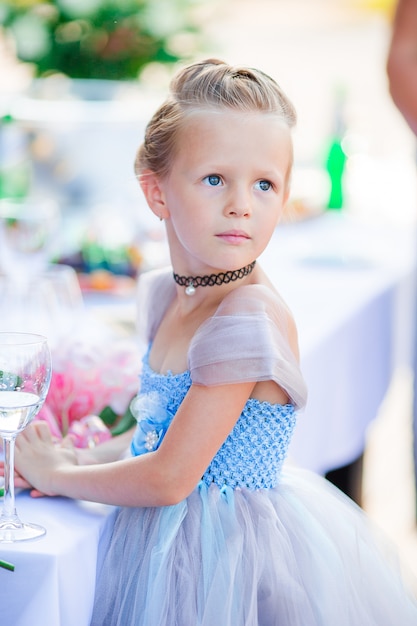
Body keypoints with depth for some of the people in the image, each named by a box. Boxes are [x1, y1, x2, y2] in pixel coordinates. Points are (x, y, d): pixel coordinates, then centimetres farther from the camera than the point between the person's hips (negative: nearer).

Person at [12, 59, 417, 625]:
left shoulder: (251, 319, -24)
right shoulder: (165, 293, 1)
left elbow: (168, 478, -22)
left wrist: (56, 475, -8)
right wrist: (87, 458, 0)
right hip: (172, 543, 7)